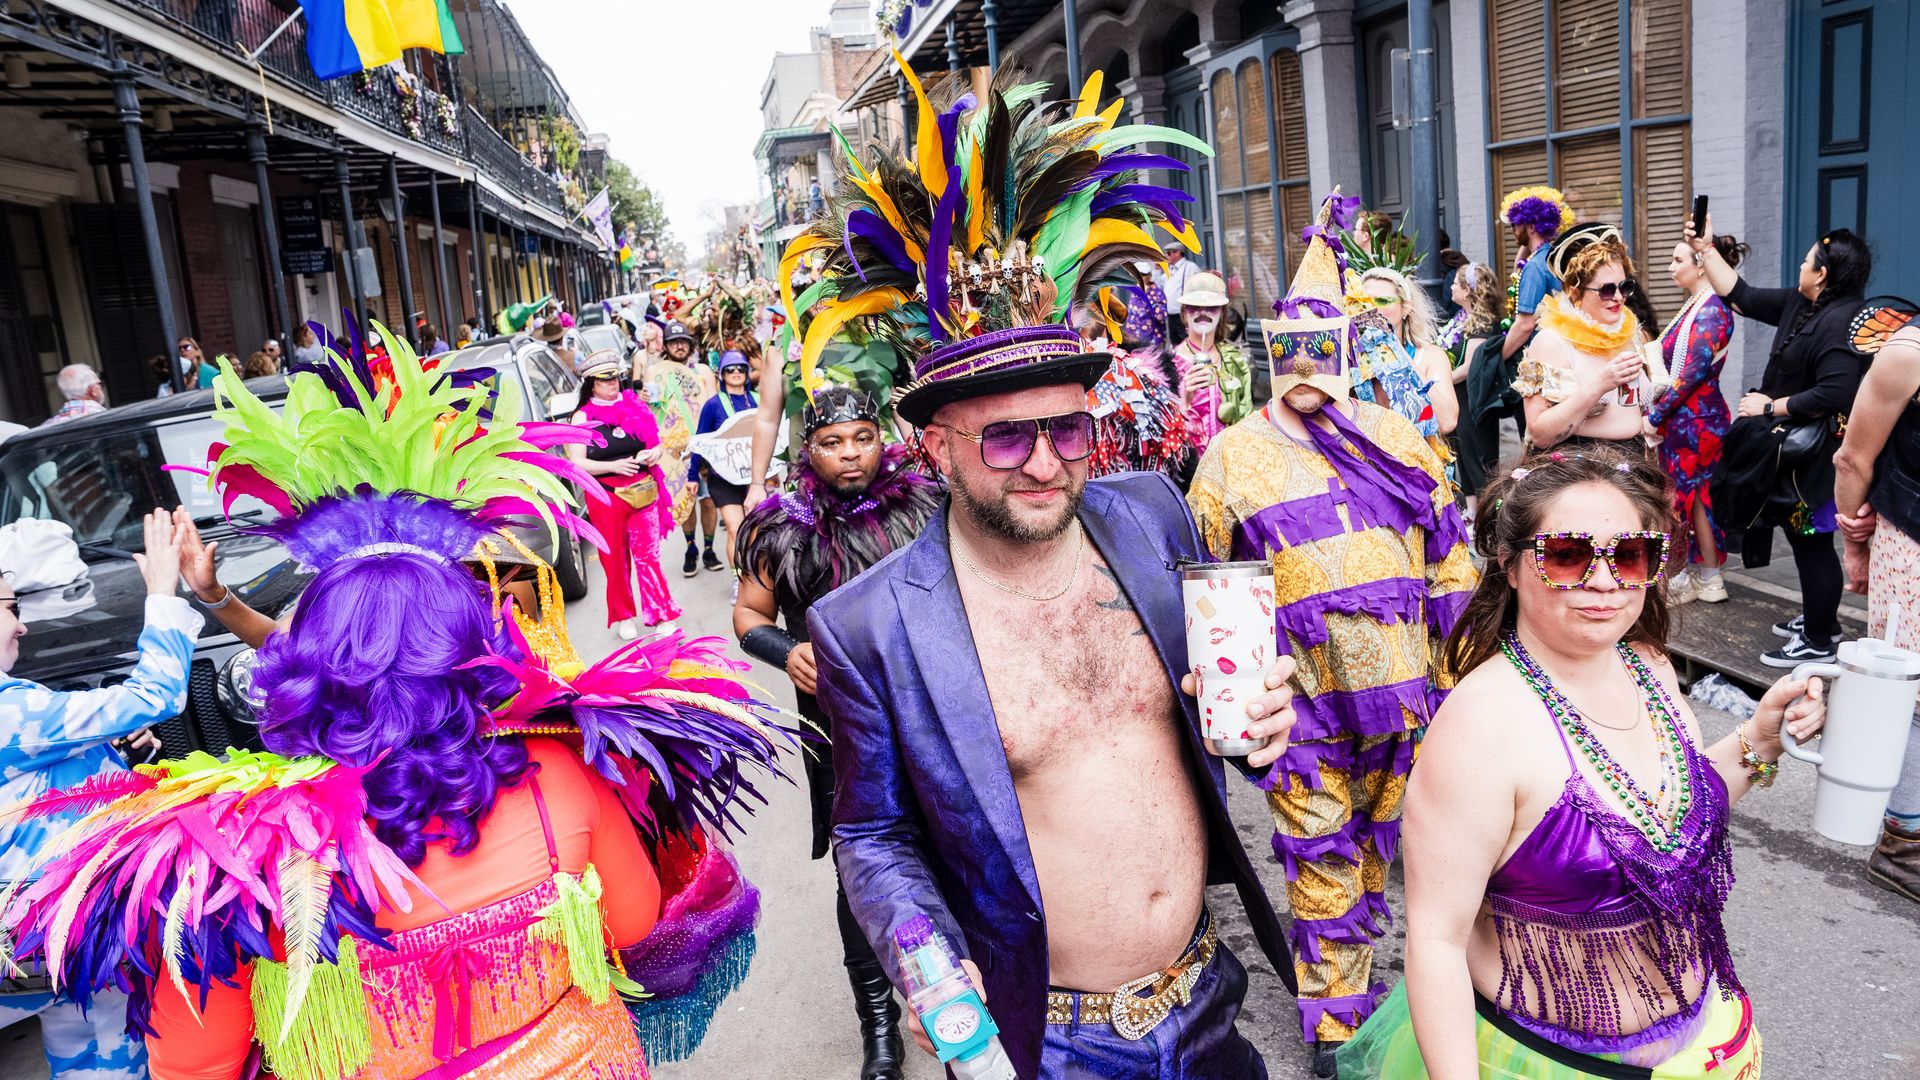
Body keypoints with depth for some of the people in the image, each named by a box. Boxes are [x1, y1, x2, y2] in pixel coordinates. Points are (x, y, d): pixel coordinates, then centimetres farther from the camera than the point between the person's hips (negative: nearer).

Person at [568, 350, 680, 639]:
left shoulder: (634, 406, 9)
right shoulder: (582, 417, -1)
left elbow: (655, 442, 17)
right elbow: (577, 463, -7)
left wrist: (655, 453, -7)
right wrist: (613, 466, -20)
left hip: (644, 493, 2)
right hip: (606, 497, -2)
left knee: (648, 556, 2)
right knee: (615, 560, 8)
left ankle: (661, 615, 7)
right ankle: (623, 617, 21)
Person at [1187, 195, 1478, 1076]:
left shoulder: (1396, 439, 6)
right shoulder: (1234, 456, -4)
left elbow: (1448, 564, 12)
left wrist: (1459, 675, 11)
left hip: (1398, 690, 4)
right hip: (1301, 700, -4)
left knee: (1378, 847, 19)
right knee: (1323, 863, 5)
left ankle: (1354, 967, 40)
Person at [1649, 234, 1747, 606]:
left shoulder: (1710, 312, -18)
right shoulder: (1695, 306, 11)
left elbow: (1693, 373, -21)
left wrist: (1655, 416, -16)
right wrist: (1657, 411, 9)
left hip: (1696, 420, -9)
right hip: (1684, 418, 9)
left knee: (1694, 495, 2)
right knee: (1691, 495, 14)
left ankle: (1708, 579, 14)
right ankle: (1701, 574, 23)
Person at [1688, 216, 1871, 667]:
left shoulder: (1841, 322, -22)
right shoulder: (1800, 304, 7)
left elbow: (1833, 394, -31)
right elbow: (1743, 297, 18)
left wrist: (1771, 407, -18)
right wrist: (1705, 248, 14)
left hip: (1816, 456, -10)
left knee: (1812, 542, -2)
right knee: (1803, 537, 20)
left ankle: (1817, 644, 8)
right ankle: (1820, 619, 35)